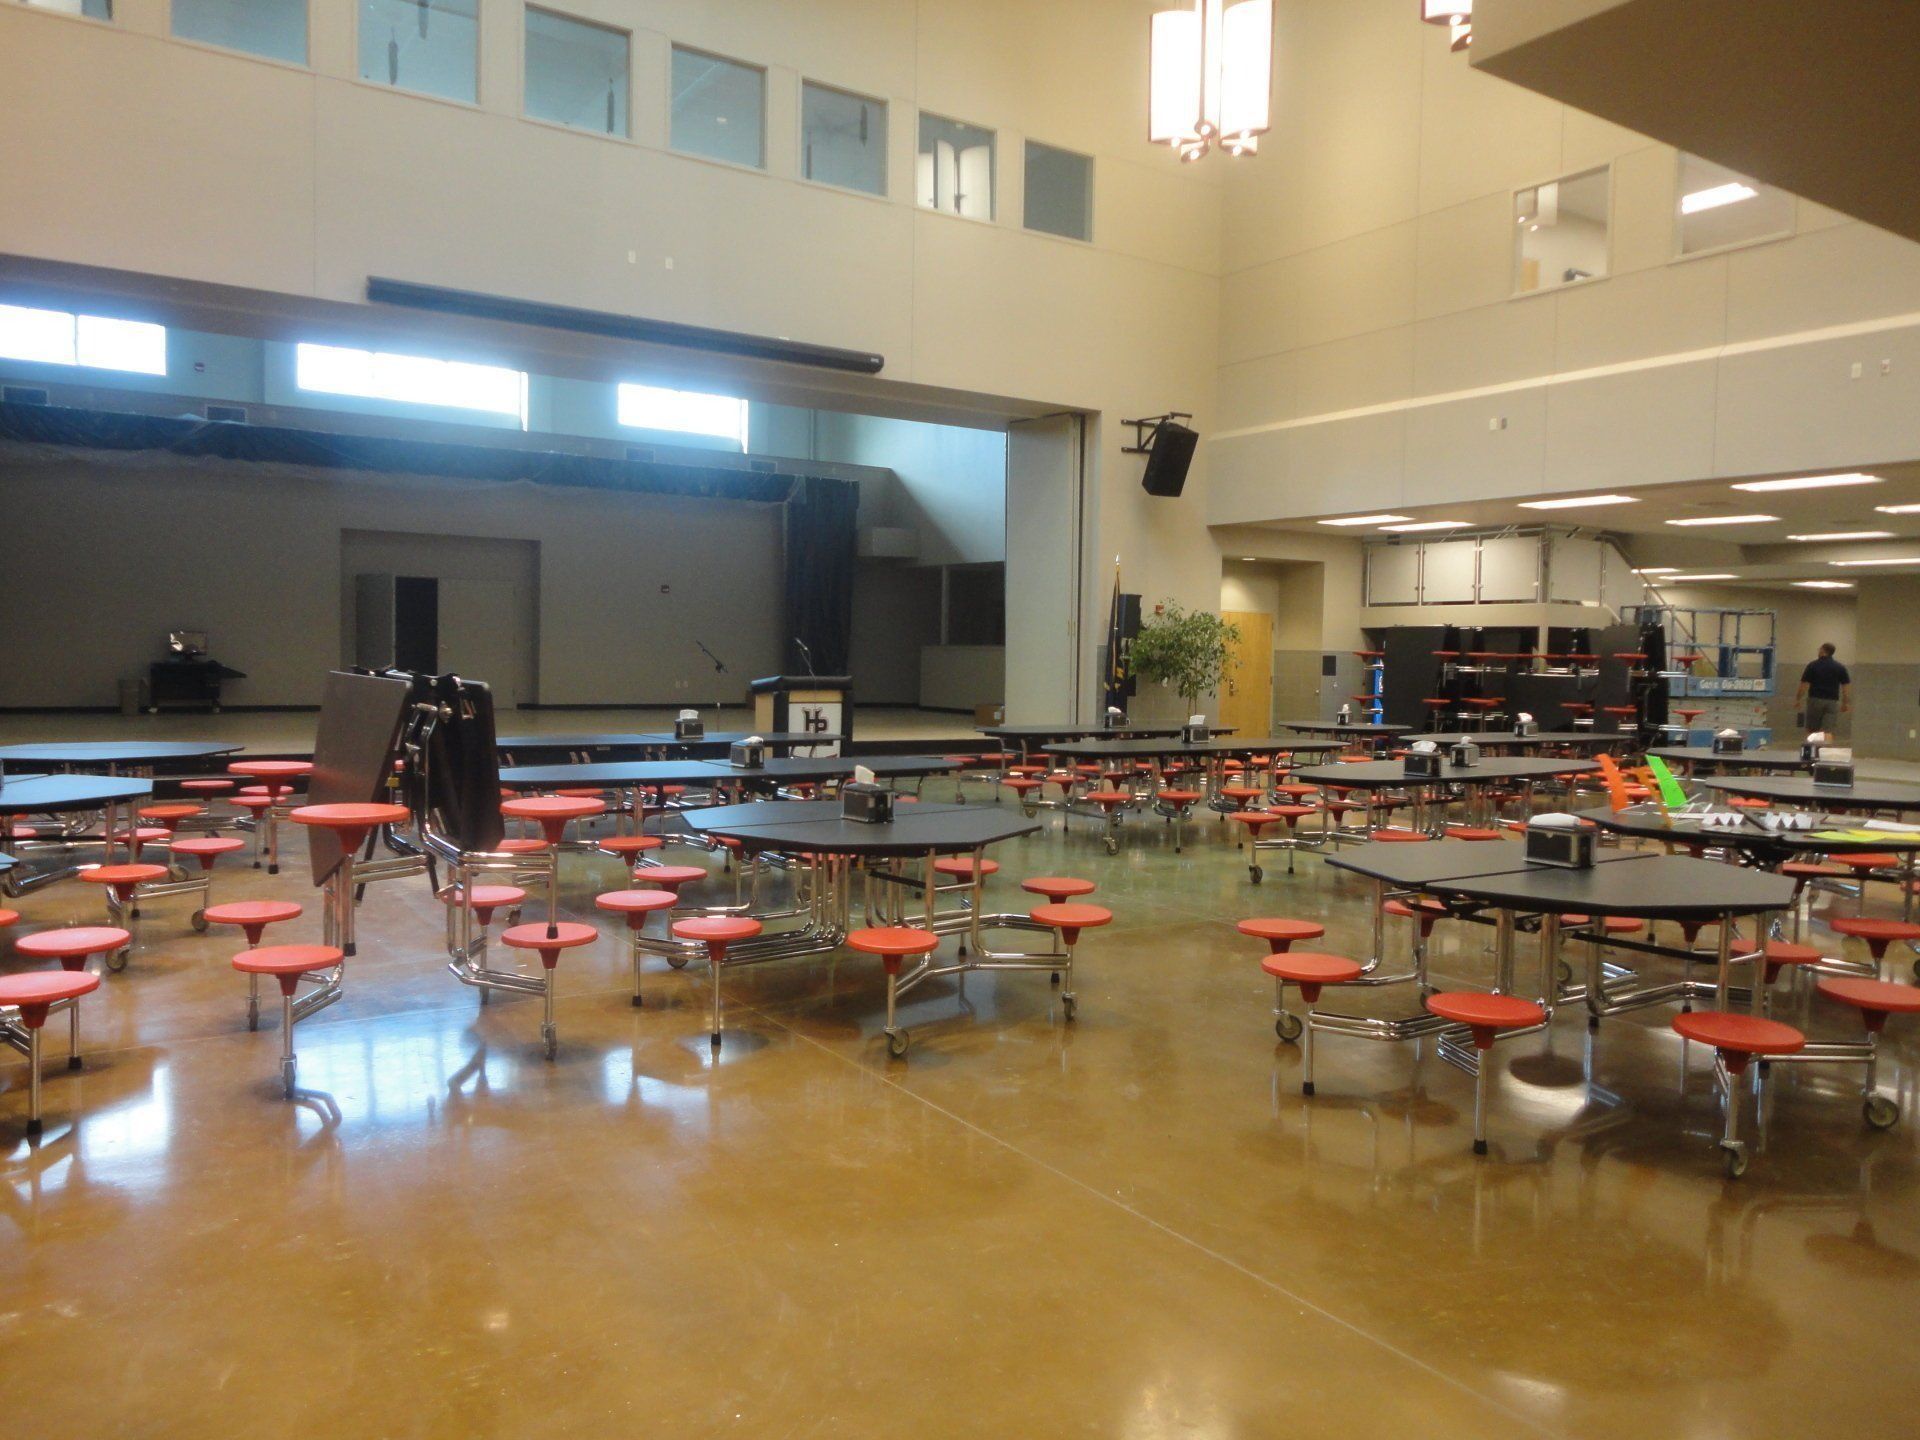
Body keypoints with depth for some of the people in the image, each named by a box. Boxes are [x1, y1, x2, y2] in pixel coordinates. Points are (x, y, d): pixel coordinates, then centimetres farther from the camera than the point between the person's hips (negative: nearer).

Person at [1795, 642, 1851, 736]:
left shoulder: (1812, 665, -4)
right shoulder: (1840, 667, 4)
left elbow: (1804, 685, -6)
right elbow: (1846, 686, 3)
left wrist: (1798, 699, 3)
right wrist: (1845, 703, 11)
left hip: (1815, 700, -2)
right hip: (1832, 701, 2)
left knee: (1811, 730, 9)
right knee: (1828, 731, 1)